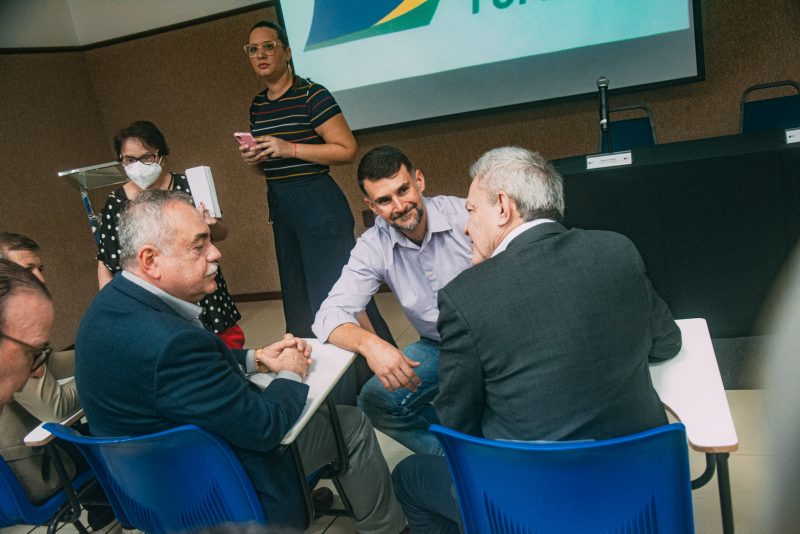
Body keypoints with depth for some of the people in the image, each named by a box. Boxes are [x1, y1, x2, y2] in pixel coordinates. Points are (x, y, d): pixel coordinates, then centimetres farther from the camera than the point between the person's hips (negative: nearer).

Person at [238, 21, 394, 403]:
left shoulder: (311, 95, -10)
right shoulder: (257, 106, 12)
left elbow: (347, 150, -15)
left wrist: (290, 148, -20)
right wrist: (254, 158, 1)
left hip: (318, 203, -8)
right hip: (280, 208, 8)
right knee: (300, 301, 15)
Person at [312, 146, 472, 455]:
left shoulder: (465, 215, -18)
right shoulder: (373, 247, -8)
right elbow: (330, 316, -14)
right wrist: (368, 343, -36)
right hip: (438, 346, 4)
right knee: (375, 403, -13)